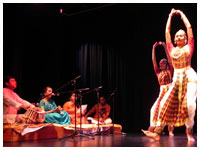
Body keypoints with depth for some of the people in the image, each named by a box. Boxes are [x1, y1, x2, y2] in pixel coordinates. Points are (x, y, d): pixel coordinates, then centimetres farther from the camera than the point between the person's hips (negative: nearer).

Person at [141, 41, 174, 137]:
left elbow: (169, 57, -4)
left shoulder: (170, 70, 4)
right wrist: (154, 48, 4)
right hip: (162, 92, 4)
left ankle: (170, 130, -5)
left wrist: (164, 46, -8)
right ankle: (151, 129, -2)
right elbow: (154, 60, 7)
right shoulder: (158, 72, 12)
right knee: (155, 109, -4)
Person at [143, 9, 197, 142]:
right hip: (176, 80, 4)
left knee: (190, 104, -21)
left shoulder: (189, 47, 7)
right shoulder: (172, 49, 14)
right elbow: (167, 32, 16)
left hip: (189, 77, -3)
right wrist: (171, 15, 23)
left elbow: (189, 27, 6)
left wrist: (181, 13, 17)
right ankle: (157, 132, -5)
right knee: (165, 103, -7)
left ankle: (189, 131, -1)